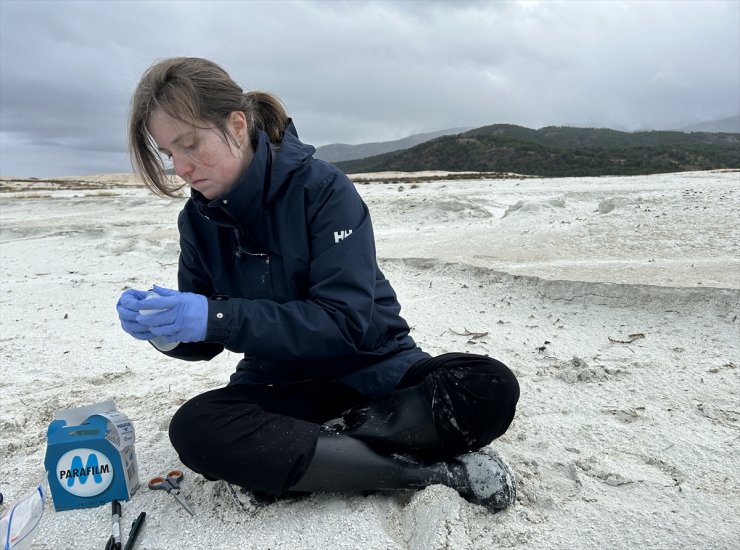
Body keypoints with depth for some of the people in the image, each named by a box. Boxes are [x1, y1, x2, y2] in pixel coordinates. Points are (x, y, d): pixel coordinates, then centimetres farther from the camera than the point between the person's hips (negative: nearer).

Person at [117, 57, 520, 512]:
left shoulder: (322, 188, -17)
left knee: (489, 388, -28)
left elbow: (346, 323, -25)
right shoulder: (199, 219, -1)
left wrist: (218, 317, -33)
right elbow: (205, 342, 4)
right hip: (279, 387, 5)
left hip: (374, 371, -4)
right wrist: (165, 326, -19)